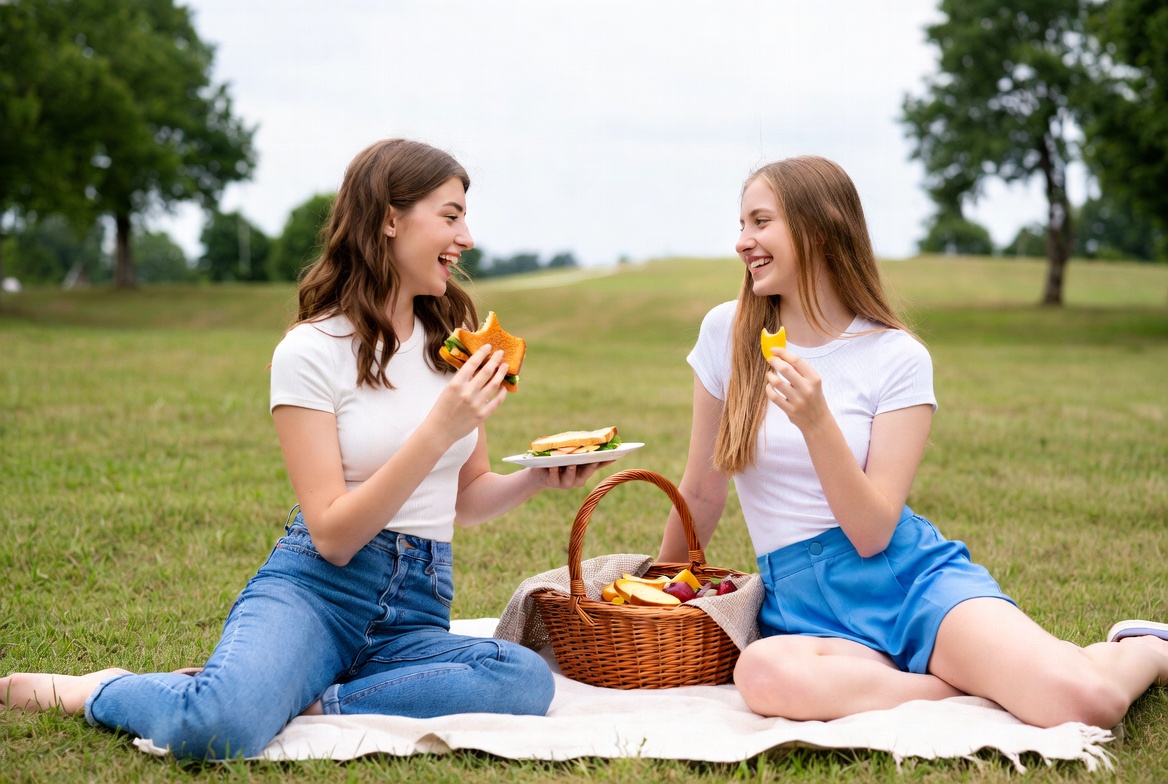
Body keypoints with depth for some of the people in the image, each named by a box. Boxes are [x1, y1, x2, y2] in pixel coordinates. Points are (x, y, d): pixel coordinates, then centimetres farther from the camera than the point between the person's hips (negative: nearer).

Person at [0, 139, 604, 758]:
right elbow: (333, 534, -13)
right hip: (315, 589, -5)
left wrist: (539, 478, -1)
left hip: (416, 611, 5)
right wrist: (438, 431, -21)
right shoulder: (311, 351, -6)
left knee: (527, 680, -30)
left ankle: (294, 701, -13)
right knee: (216, 729, -36)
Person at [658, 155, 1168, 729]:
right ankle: (982, 679, -14)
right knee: (761, 674, -39)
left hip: (912, 577, -1)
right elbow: (702, 491, 13)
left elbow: (873, 533, -10)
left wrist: (815, 421, -23)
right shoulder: (726, 333, 4)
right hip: (803, 606, 2)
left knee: (1086, 701, -27)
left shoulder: (897, 357, -2)